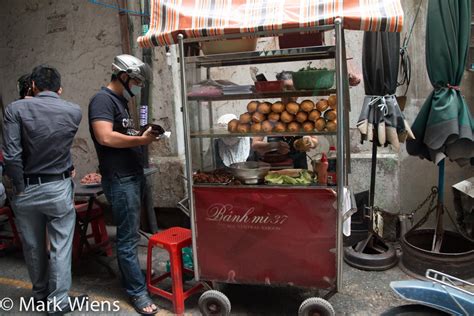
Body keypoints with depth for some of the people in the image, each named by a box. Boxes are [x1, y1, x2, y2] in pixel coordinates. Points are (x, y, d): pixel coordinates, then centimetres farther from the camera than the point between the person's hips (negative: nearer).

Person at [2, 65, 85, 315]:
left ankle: (40, 294, 38)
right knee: (61, 247, 9)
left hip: (27, 189, 1)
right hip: (59, 188, -1)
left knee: (33, 246, 18)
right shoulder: (74, 111, -4)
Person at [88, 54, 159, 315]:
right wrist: (140, 140, -16)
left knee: (129, 233, 17)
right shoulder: (103, 99, -12)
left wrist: (143, 136, 4)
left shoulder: (121, 101, 17)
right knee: (128, 237, -1)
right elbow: (105, 137, -25)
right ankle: (137, 291, 9)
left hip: (134, 176, 9)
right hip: (120, 180, -9)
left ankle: (129, 277, 30)